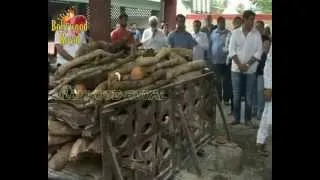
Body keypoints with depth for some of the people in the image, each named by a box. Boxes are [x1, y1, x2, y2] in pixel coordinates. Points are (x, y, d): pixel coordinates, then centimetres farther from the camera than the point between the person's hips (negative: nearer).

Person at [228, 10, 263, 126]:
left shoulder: (256, 34, 1)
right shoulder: (235, 33, 1)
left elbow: (258, 52, -3)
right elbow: (231, 50, -3)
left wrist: (247, 65, -11)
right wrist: (240, 64, -11)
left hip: (251, 69, 0)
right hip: (236, 68, 0)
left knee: (249, 95, 4)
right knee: (236, 94, 4)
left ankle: (248, 119, 14)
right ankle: (236, 117, 15)